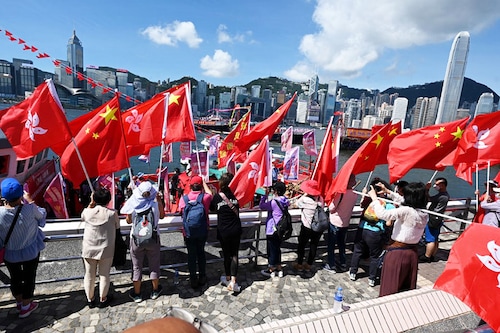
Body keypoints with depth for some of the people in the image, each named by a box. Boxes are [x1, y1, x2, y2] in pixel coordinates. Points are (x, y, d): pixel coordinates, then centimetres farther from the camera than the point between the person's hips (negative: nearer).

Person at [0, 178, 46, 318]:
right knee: (29, 278, 20)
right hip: (31, 252, -2)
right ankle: (26, 307, 37)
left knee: (15, 278, 25)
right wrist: (30, 201, 2)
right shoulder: (30, 209, -28)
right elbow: (42, 216, -4)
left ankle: (19, 302, 48)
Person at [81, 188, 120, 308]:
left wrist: (91, 203, 7)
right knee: (104, 275, 13)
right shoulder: (112, 213, -15)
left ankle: (90, 300, 32)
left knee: (89, 275, 17)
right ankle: (103, 300, 27)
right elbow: (117, 226, 0)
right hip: (106, 249, -2)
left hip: (89, 249, 2)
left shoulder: (87, 211, -11)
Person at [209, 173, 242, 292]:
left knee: (226, 254, 14)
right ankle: (233, 281, 1)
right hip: (236, 230, 1)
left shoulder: (217, 196, -11)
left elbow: (212, 208, 6)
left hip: (223, 231, -1)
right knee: (234, 254, 8)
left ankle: (227, 278, 31)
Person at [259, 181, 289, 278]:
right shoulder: (286, 201, -2)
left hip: (272, 230, -7)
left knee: (272, 249, 7)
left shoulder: (274, 202, -23)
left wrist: (265, 194, -12)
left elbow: (261, 206, -19)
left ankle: (271, 270, 21)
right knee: (277, 248, 20)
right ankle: (279, 268, 30)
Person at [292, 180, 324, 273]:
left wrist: (304, 195, -1)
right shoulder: (320, 199, -7)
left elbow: (298, 203, -4)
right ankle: (309, 265, 29)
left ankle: (299, 264, 28)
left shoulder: (305, 200, -21)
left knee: (301, 245, 15)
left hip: (307, 227, -4)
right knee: (314, 246, 16)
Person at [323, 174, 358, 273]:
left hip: (335, 222, -6)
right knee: (342, 244, 21)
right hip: (345, 223, 6)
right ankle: (343, 264, 30)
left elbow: (331, 208, -19)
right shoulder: (355, 194, -5)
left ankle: (331, 266, 15)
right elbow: (351, 206, 7)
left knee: (331, 245, 8)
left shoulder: (340, 193, -24)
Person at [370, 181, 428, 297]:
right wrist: (388, 191, 22)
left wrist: (374, 197, -16)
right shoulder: (425, 215, 2)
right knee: (407, 288, 20)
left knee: (390, 287, 6)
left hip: (397, 253, -7)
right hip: (413, 253, 7)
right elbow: (402, 201, 15)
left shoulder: (406, 211, -23)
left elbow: (382, 214, -30)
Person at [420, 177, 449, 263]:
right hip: (438, 220, 10)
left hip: (433, 220, -10)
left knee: (430, 239, -4)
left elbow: (427, 199, -20)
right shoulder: (445, 195, 11)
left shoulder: (441, 196, -21)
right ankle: (432, 256, 23)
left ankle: (426, 257, 2)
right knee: (435, 239, 15)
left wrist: (426, 189, -15)